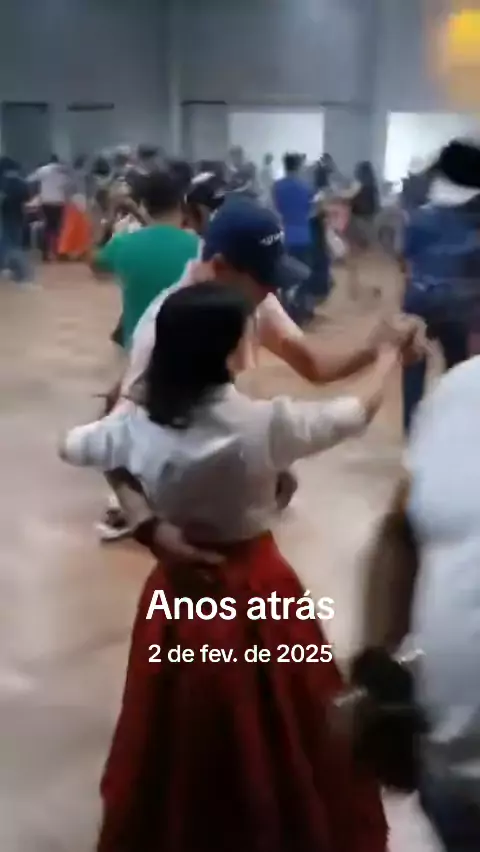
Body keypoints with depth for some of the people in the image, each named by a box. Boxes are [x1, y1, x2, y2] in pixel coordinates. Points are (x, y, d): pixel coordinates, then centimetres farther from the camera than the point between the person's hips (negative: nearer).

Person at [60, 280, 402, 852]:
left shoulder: (138, 426, -14)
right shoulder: (264, 424, -22)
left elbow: (69, 447, 7)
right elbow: (359, 412, -5)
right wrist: (390, 354, 13)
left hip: (179, 589, 3)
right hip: (256, 593, -3)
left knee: (180, 733, 24)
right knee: (275, 733, 20)